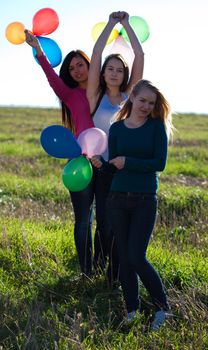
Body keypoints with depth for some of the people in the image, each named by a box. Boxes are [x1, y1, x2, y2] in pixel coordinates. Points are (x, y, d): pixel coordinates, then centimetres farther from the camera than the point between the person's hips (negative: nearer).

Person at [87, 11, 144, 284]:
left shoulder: (128, 96, 7)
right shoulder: (96, 97, 0)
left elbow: (140, 56, 4)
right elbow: (96, 54, -5)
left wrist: (126, 24, 8)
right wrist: (111, 23, 2)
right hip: (104, 169, -2)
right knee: (105, 223, 0)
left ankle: (117, 274, 22)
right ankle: (100, 265, 30)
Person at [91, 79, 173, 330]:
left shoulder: (157, 126, -3)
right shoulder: (117, 128, 5)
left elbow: (160, 163, -11)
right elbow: (114, 166, 6)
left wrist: (127, 162, -14)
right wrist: (101, 165, -14)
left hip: (145, 200, -3)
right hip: (118, 198, 3)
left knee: (137, 257, -8)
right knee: (124, 257, 8)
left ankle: (162, 308, 11)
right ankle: (131, 310, 22)